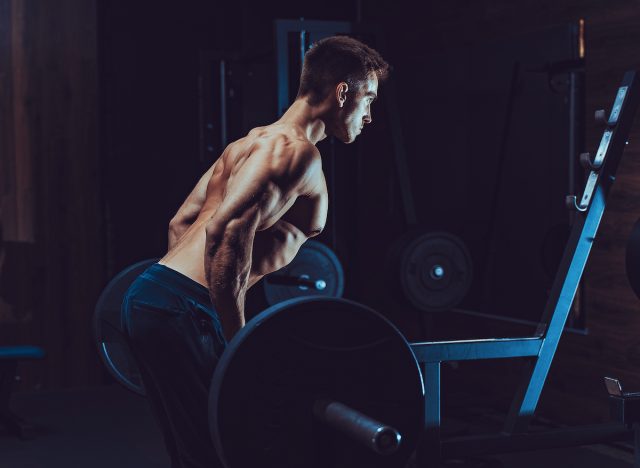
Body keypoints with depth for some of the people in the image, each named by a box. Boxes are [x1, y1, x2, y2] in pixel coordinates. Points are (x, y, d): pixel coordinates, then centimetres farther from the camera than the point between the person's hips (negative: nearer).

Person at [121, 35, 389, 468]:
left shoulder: (255, 142, 20)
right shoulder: (296, 151, -10)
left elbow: (181, 223, 24)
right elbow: (228, 233, -26)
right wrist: (240, 348, -24)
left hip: (151, 296, 10)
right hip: (182, 313, -10)